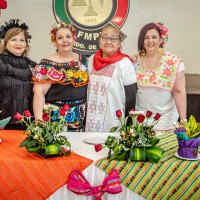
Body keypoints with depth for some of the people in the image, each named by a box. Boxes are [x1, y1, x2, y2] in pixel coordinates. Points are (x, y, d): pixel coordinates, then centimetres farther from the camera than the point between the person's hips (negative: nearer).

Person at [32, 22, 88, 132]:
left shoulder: (81, 59, 11)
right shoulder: (48, 64, -6)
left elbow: (87, 86, 19)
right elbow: (39, 92, -13)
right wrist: (39, 120, -23)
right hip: (56, 119, -4)